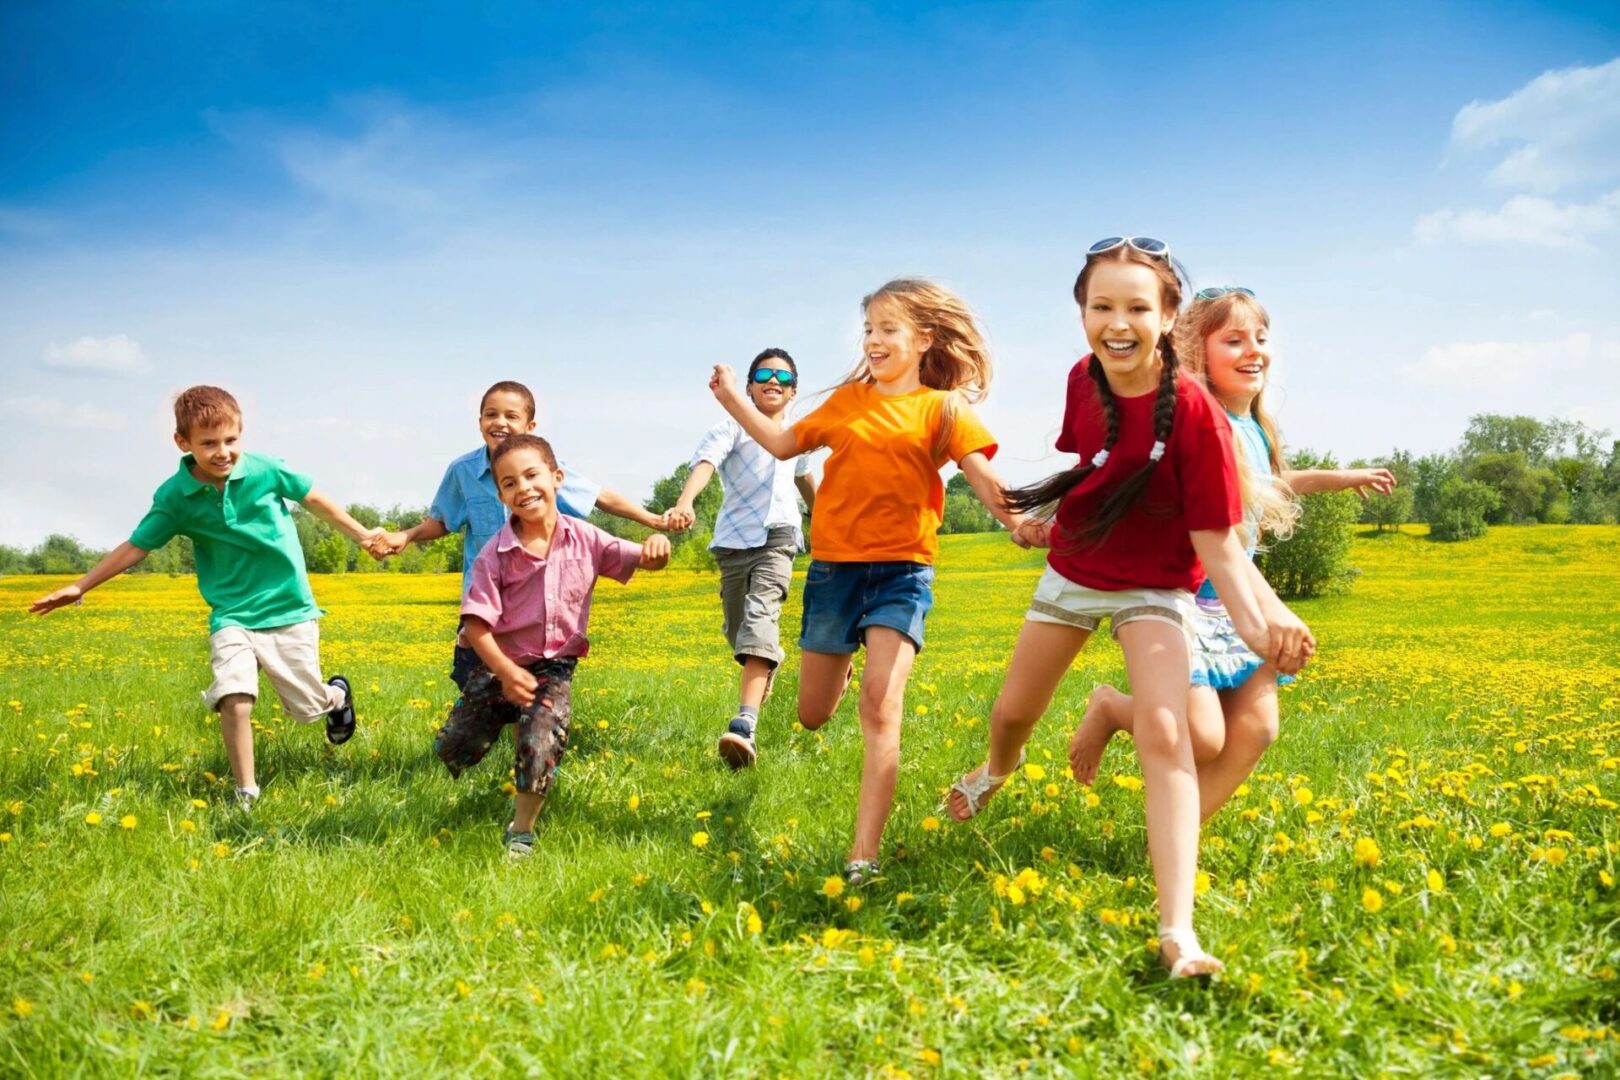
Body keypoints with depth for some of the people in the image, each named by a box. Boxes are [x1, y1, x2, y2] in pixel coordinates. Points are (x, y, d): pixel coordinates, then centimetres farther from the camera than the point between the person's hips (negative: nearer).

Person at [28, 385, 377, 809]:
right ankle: (246, 793, -4)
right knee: (234, 700, -22)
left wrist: (361, 534, 11)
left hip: (290, 609, 0)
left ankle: (337, 693, 47)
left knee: (309, 706, 9)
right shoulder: (175, 497, -9)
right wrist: (80, 587, -3)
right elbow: (135, 547, -1)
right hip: (232, 615, 0)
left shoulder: (266, 470, -11)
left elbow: (314, 499, 3)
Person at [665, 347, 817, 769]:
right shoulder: (732, 426, 0)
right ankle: (762, 676, 48)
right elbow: (705, 461, -20)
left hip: (777, 535, 0)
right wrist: (685, 502, -40)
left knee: (760, 614, -22)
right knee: (736, 628, 10)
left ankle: (744, 725, -38)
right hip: (734, 540, 0)